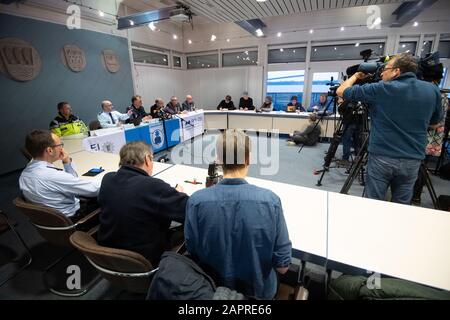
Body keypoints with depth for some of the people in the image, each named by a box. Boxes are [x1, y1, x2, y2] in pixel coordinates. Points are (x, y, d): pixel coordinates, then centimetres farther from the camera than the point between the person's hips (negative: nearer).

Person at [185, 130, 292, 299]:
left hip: (214, 289, 1)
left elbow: (193, 254, -9)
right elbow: (282, 266, -17)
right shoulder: (270, 200, -28)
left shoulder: (196, 201, -25)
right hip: (259, 291, 0)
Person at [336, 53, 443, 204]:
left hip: (381, 158, -4)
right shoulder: (432, 90, 4)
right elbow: (434, 123, 18)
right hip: (412, 161, 4)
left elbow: (341, 91, -3)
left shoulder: (381, 89, -11)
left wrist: (356, 75, 14)